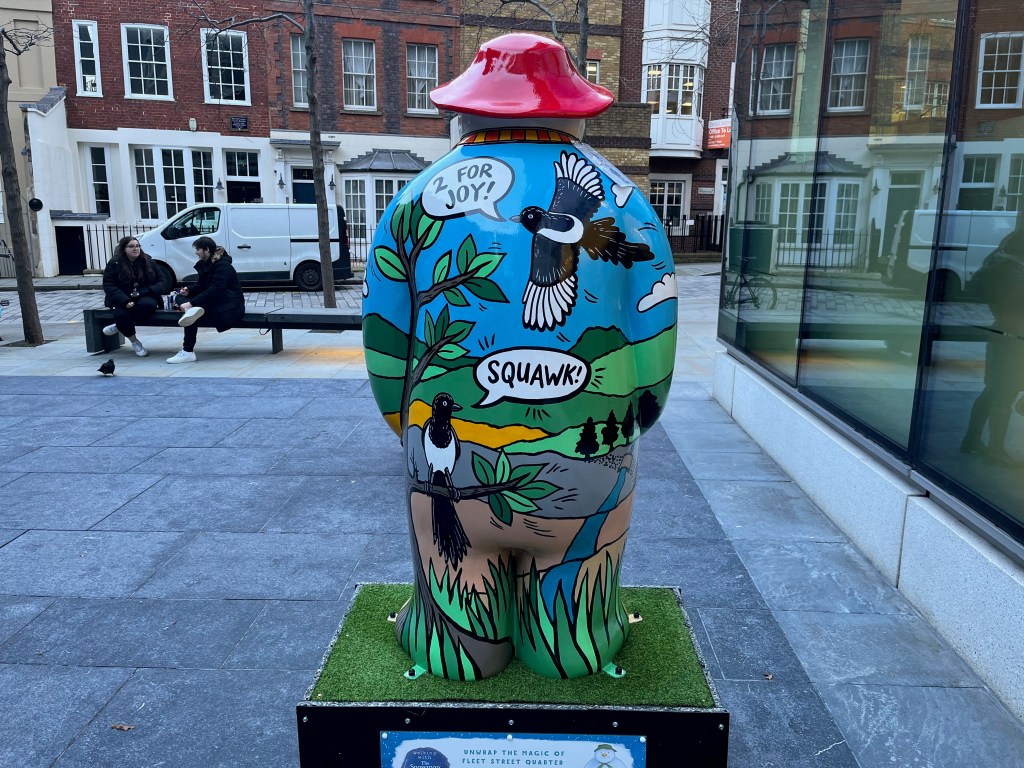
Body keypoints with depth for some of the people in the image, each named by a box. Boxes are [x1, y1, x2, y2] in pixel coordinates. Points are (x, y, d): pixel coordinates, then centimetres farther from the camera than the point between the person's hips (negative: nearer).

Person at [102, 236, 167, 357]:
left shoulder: (147, 262, 10)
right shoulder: (114, 264, 3)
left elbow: (161, 281, 9)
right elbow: (109, 286, -3)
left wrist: (142, 293, -10)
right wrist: (125, 301, -21)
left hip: (145, 297, 1)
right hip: (122, 300, -1)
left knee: (147, 305, -36)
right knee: (121, 315, -34)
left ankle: (119, 327, -16)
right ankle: (134, 342, -8)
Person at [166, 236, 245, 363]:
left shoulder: (223, 266, -17)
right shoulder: (205, 264, 12)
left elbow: (215, 290, -26)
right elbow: (202, 285, 21)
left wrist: (192, 303, -31)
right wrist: (188, 290, -1)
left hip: (229, 307, -10)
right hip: (212, 302, 10)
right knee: (180, 296, 2)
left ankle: (187, 352, -19)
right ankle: (193, 311, -32)